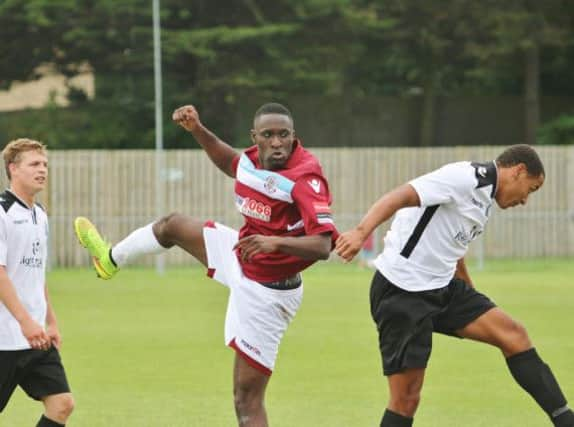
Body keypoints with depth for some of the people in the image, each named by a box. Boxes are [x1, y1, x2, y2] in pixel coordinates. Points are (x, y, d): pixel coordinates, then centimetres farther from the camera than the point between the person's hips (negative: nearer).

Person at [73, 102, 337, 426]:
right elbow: (230, 162, 19)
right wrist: (197, 130, 7)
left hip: (265, 293, -8)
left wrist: (276, 242, -50)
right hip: (241, 257, 8)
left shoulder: (305, 178, -30)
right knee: (173, 225, 28)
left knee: (248, 401, -8)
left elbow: (323, 246, -36)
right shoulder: (256, 159, -7)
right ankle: (111, 259, 59)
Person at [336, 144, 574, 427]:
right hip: (401, 292, -9)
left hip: (442, 287, 9)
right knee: (405, 398, -9)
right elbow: (401, 196, -26)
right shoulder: (465, 178, -13)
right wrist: (361, 232, -41)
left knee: (513, 335, -4)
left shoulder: (485, 200, 17)